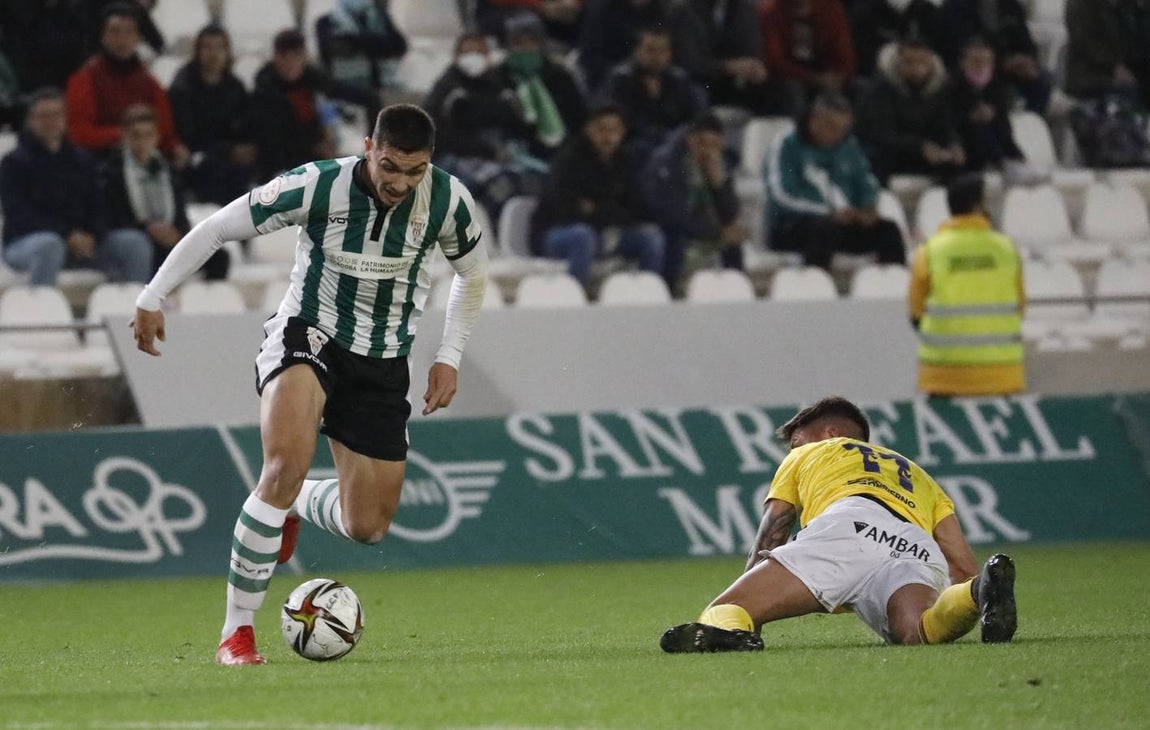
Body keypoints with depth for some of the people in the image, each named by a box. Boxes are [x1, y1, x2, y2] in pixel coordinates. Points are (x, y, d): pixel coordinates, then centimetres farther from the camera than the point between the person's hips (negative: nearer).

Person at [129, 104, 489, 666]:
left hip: (383, 362, 4)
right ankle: (237, 633, -24)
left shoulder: (447, 200, -11)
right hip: (307, 336, -4)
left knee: (367, 526, 2)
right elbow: (216, 229, -10)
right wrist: (152, 297, -8)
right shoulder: (317, 186, -21)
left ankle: (297, 503, 41)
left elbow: (473, 272, 10)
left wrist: (449, 358, 4)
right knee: (286, 464, -32)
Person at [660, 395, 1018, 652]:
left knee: (720, 613, -11)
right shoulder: (919, 476, 44)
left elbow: (764, 548, 34)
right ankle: (979, 593, -59)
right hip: (919, 551, 3)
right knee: (914, 630, -28)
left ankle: (726, 626, -49)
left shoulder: (805, 456, 38)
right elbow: (963, 567, 28)